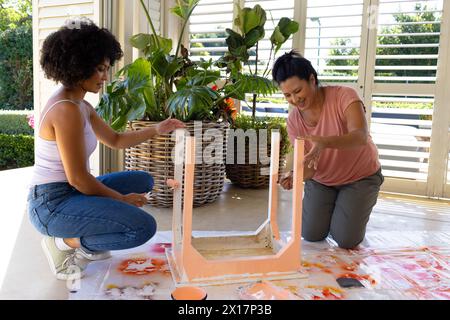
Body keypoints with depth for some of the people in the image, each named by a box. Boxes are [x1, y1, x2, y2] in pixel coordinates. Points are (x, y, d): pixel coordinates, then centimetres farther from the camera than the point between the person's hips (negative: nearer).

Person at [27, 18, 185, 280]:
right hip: (52, 204, -10)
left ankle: (86, 243, 12)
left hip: (69, 193, 10)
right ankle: (66, 241, -2)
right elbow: (78, 178, -21)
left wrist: (156, 130, 7)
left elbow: (116, 140, 20)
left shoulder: (80, 105, 10)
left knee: (143, 181, 18)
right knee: (144, 227, -22)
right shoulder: (66, 110, -21)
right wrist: (121, 199, -8)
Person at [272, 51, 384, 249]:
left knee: (346, 240, -11)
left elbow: (361, 137, -41)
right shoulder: (294, 119, -13)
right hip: (322, 179, 4)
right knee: (311, 235, -3)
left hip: (360, 176, -3)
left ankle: (354, 212, 22)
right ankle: (330, 209, 28)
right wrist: (295, 176, -38)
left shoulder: (344, 96, -25)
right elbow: (309, 165, -14)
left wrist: (324, 142, -59)